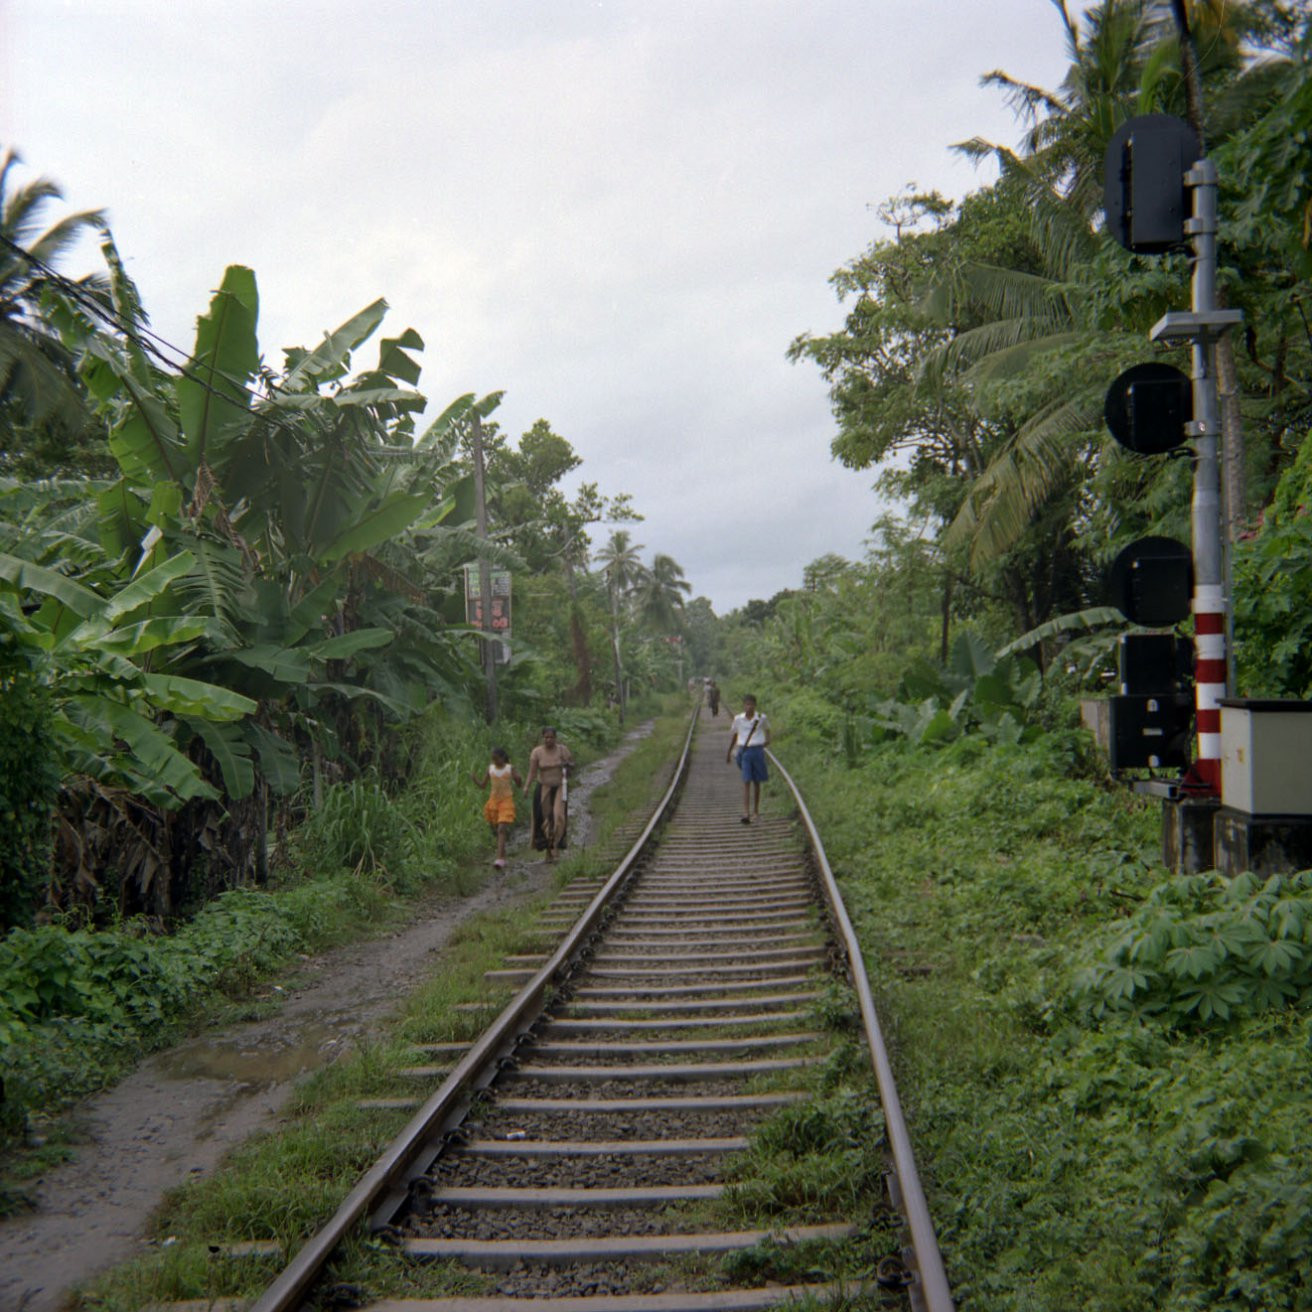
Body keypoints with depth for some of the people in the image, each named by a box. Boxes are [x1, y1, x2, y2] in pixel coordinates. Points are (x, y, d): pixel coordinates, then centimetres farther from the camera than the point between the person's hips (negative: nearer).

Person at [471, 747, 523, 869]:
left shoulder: (510, 769, -2)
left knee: (502, 829, -16)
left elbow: (519, 784, 0)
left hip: (506, 801, -4)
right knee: (497, 830, 10)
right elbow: (483, 785, 8)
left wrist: (517, 779, -22)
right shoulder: (490, 769, 5)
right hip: (493, 801, 4)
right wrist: (474, 778, -10)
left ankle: (499, 859, -23)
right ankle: (503, 858, 23)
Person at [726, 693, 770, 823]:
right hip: (744, 751, -1)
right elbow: (734, 735, 14)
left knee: (757, 782, 11)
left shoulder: (761, 718, 0)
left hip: (757, 750, 1)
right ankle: (746, 813, -15)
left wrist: (767, 740, 5)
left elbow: (767, 729, 22)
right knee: (746, 782, -10)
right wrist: (729, 753, 19)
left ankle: (757, 810, 27)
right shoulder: (738, 719, 0)